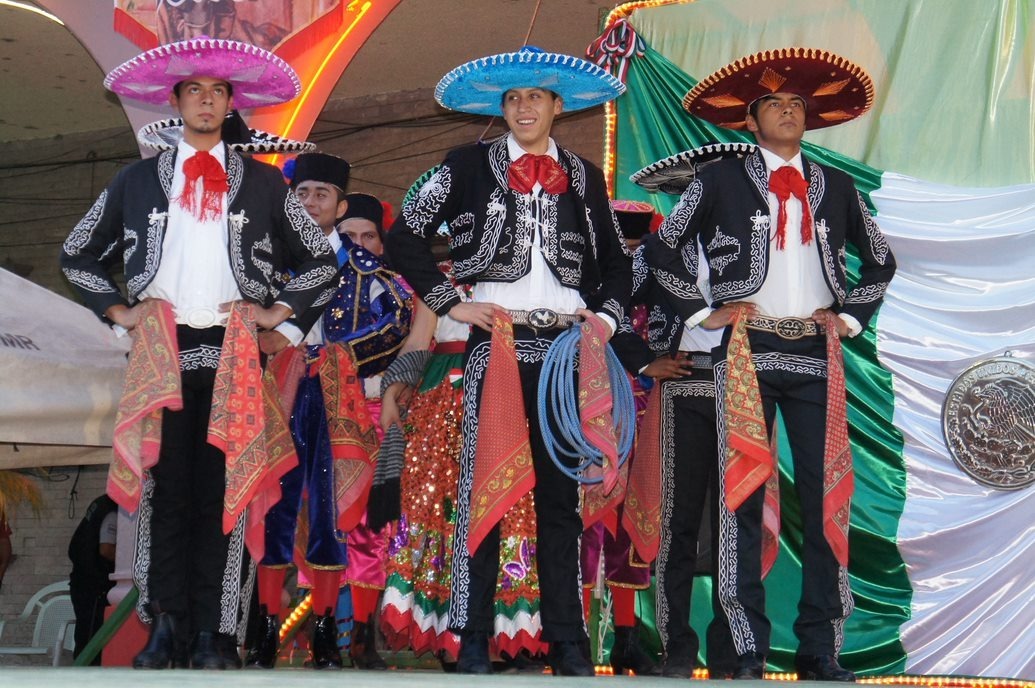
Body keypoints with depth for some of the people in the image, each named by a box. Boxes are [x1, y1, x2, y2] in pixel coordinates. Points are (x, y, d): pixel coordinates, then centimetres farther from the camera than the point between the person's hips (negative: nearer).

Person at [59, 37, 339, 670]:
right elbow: (78, 255, 21)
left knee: (222, 492, -2)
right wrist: (116, 309, 9)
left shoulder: (264, 183, 11)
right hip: (161, 353, 1)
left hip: (232, 354, 0)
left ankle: (212, 633, 2)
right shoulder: (138, 181, 13)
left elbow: (322, 260, 16)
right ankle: (167, 627, 5)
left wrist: (280, 311, 6)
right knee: (165, 491, -1)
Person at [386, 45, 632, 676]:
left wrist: (606, 315, 2)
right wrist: (451, 303, -4)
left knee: (561, 493, 6)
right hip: (495, 342, -2)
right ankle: (474, 638, 6)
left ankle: (567, 639, 13)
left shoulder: (584, 176, 13)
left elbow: (616, 262, 19)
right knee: (485, 486, -2)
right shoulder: (470, 166, 5)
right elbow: (405, 237, 3)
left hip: (566, 345, 3)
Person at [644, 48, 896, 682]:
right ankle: (748, 650, 4)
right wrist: (701, 312, 1)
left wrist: (850, 316, 14)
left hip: (817, 355, 3)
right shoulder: (722, 181, 7)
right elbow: (663, 248, 8)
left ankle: (821, 649, 8)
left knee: (826, 496, 0)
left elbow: (881, 261, 26)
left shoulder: (835, 186, 16)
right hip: (748, 353, -2)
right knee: (745, 494, -3)